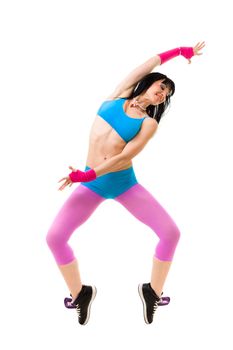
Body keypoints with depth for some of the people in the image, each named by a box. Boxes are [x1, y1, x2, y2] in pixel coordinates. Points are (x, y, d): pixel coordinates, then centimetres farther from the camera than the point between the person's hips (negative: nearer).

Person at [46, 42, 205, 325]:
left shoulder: (149, 123, -1)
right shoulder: (119, 95, 7)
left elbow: (125, 157, -14)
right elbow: (146, 66, 5)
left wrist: (87, 175, -25)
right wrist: (178, 51, 18)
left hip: (124, 182, -1)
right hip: (91, 184, 1)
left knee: (171, 233, -11)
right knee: (54, 237, -11)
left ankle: (152, 291, 12)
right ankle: (81, 293, 14)